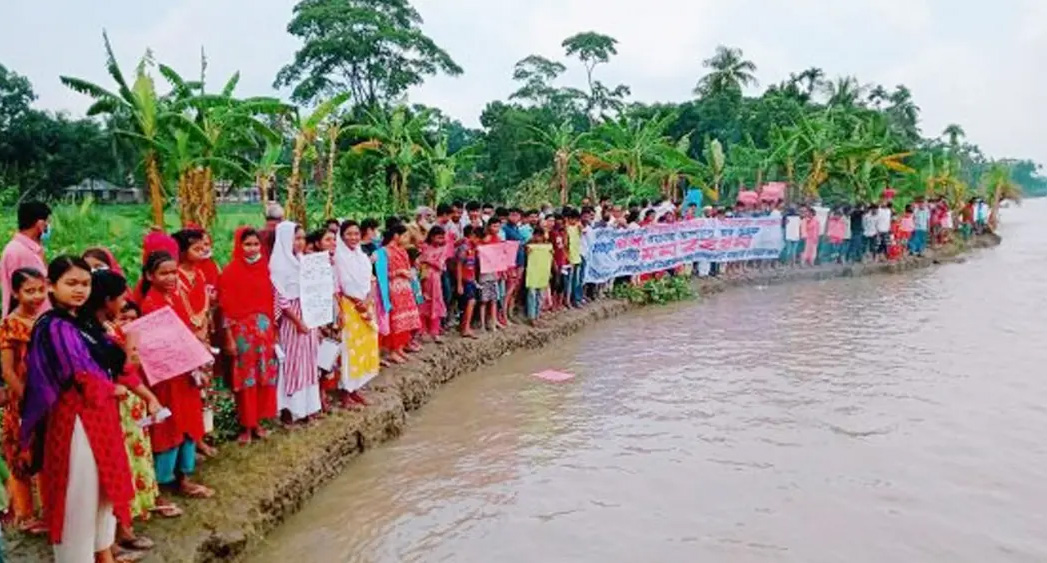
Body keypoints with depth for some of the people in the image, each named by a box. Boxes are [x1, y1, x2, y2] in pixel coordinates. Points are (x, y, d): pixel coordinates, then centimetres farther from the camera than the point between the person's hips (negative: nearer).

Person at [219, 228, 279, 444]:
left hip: (265, 329, 5)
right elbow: (227, 308, -9)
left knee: (265, 377, 9)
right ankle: (246, 425, 14)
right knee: (245, 378, 2)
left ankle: (258, 422, 22)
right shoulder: (231, 271, -8)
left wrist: (274, 330, 9)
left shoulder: (264, 269, 6)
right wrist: (229, 338, -11)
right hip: (242, 330, -5)